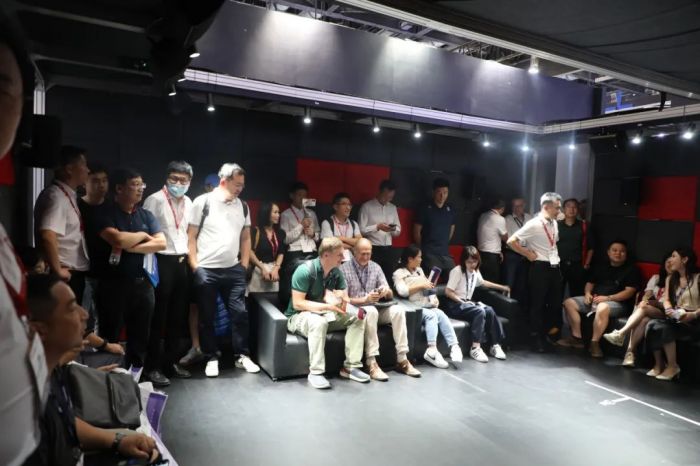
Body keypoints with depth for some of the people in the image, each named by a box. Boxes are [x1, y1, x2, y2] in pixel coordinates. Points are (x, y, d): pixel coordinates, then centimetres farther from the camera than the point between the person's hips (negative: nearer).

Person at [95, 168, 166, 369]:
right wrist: (143, 235, -5)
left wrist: (130, 247, -13)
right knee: (111, 336, 6)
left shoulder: (146, 215, 9)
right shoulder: (106, 214, -5)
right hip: (113, 283, -4)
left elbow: (161, 243, -3)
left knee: (141, 335, 12)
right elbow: (119, 240, -23)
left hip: (141, 282, 5)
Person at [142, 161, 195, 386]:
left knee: (178, 316, 12)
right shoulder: (155, 200, -8)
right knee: (158, 316, 1)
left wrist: (188, 256, 10)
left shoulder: (188, 203, 13)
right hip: (161, 262, -6)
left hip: (182, 262, 7)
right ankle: (152, 366, 12)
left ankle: (170, 361, 25)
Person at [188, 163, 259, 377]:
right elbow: (191, 236, -4)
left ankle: (242, 356, 17)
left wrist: (244, 264, 6)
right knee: (207, 317, 7)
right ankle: (212, 358, 22)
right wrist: (195, 266, -7)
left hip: (234, 270, 3)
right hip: (206, 270, -3)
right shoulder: (203, 202, -6)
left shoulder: (242, 206, 7)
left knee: (240, 313, 4)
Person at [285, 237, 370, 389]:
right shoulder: (305, 271, -22)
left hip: (323, 313, 7)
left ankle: (350, 366, -7)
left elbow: (344, 298, -1)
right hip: (299, 316, -7)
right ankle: (315, 372, -28)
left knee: (357, 318, -8)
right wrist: (328, 306, -31)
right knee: (319, 322, -39)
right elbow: (297, 303, -25)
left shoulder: (336, 272, -3)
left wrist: (341, 299, -26)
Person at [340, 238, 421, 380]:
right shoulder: (344, 269, -7)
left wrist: (386, 292, -17)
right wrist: (364, 300, -27)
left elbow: (390, 295, 8)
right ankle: (371, 363, -35)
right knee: (370, 311, -37)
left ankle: (402, 359, -19)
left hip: (376, 308, 5)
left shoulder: (376, 267, 9)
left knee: (398, 309, -22)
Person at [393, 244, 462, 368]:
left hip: (428, 306, 6)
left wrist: (434, 297, 4)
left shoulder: (419, 270, 24)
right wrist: (421, 285, -10)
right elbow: (402, 291, -15)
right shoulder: (399, 273, 1)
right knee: (431, 315, -32)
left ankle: (454, 347, -34)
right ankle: (432, 350, -40)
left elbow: (428, 286, 24)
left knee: (441, 314, -24)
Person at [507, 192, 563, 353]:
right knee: (537, 305, 2)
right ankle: (537, 340, 13)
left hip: (554, 268, 8)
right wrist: (528, 254, -13)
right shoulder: (533, 224, -15)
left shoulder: (554, 224, 10)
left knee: (556, 303, 13)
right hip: (540, 268, -7)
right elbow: (511, 241, -20)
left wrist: (555, 256, 13)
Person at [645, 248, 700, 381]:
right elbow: (666, 299, 9)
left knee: (662, 327, -32)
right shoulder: (671, 279, 19)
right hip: (676, 318, 6)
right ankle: (658, 364, -17)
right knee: (652, 324, -26)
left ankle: (672, 366, -19)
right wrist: (669, 310, -12)